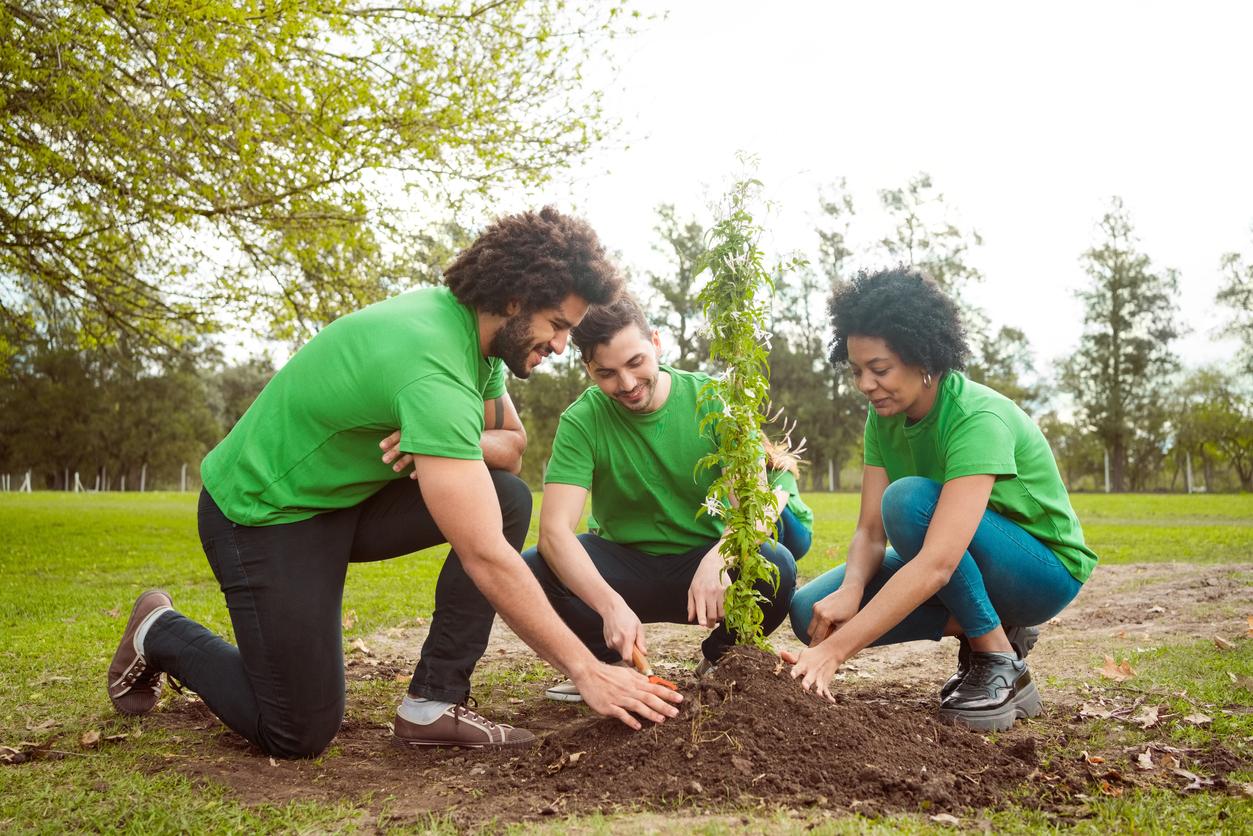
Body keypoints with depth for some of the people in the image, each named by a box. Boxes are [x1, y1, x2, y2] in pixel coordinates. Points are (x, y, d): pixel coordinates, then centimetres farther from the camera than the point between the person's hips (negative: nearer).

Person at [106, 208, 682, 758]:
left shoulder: (475, 326, -6)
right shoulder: (432, 369, -34)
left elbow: (512, 445, 4)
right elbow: (485, 558, -36)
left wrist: (449, 447, -20)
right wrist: (585, 669, -31)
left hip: (350, 496, 8)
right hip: (262, 512, -8)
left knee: (508, 499, -12)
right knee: (300, 735, -3)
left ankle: (434, 703, -6)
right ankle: (160, 635, 21)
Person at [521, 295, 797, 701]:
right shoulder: (582, 422, -13)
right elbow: (554, 530, -24)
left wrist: (719, 556, -40)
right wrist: (610, 603, -41)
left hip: (704, 559, 0)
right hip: (623, 565, 0)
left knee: (776, 567, -32)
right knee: (530, 570, -28)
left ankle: (719, 657, 1)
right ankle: (609, 662, 1)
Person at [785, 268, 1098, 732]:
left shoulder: (979, 419, -30)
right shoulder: (884, 419, -6)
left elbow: (937, 563, -40)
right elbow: (870, 531, -8)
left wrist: (835, 649, -45)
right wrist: (852, 588, -32)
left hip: (1045, 570, -7)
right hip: (946, 563, 7)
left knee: (910, 499, -34)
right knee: (812, 610, -13)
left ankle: (1002, 668, -16)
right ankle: (985, 629, 2)